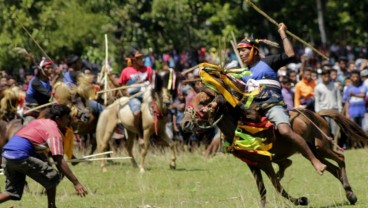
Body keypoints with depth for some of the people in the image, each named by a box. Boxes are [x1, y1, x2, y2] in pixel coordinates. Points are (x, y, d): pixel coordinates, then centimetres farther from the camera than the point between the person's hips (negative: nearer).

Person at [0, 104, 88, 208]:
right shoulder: (54, 132, -5)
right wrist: (76, 183, -12)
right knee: (53, 177, 1)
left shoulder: (39, 122, 21)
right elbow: (60, 162, -11)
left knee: (13, 193, 15)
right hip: (20, 156, -9)